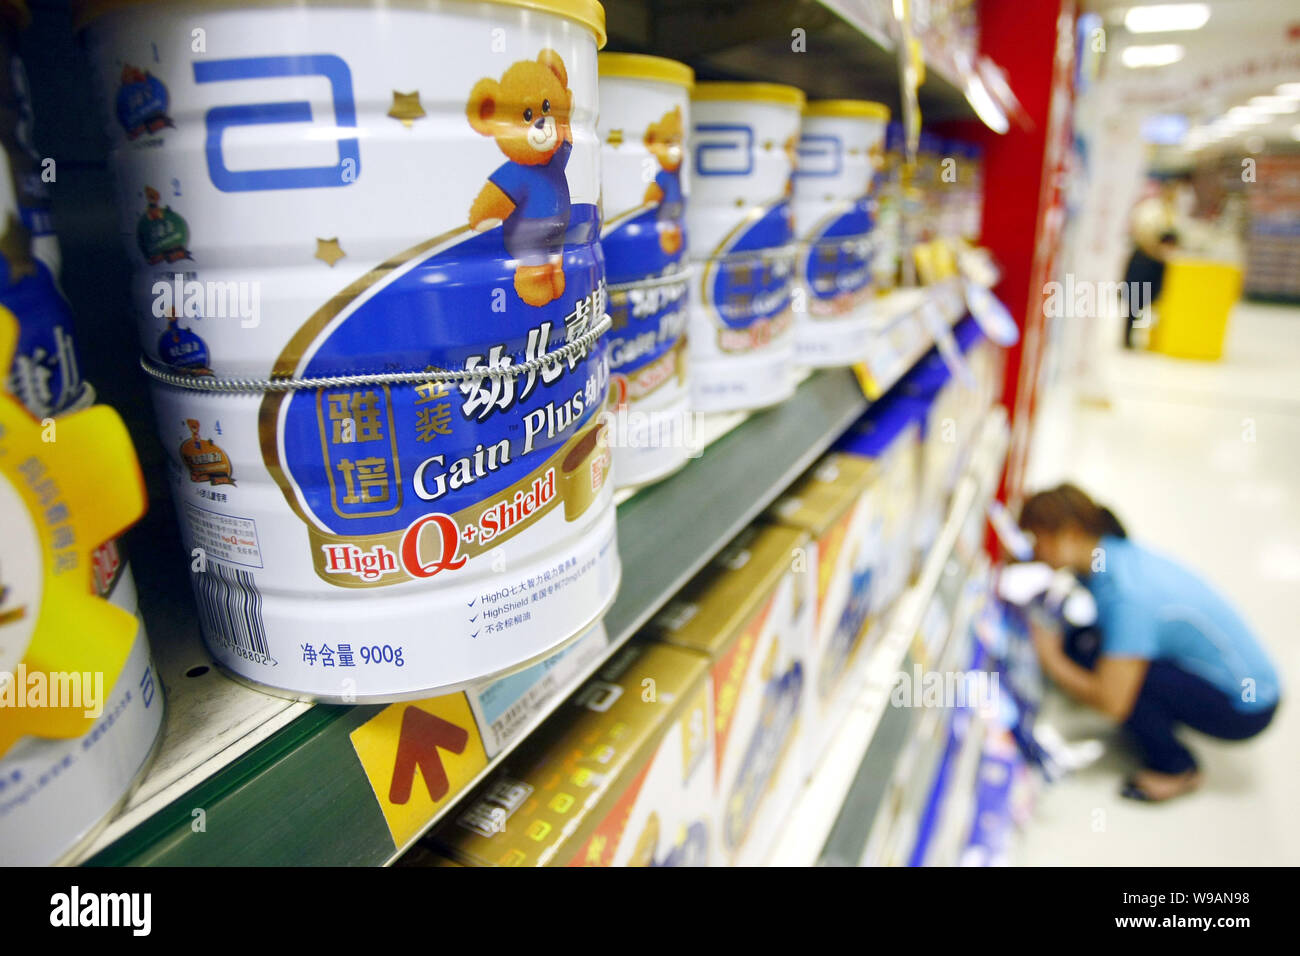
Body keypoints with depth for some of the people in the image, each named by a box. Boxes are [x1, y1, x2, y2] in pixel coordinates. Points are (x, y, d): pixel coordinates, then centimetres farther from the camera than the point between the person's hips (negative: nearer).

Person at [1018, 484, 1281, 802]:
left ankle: (1178, 769, -2)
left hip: (1246, 709, -7)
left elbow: (1111, 702, -30)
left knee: (1120, 670, -26)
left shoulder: (1126, 596, -32)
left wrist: (1050, 658, -17)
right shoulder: (1114, 551, -8)